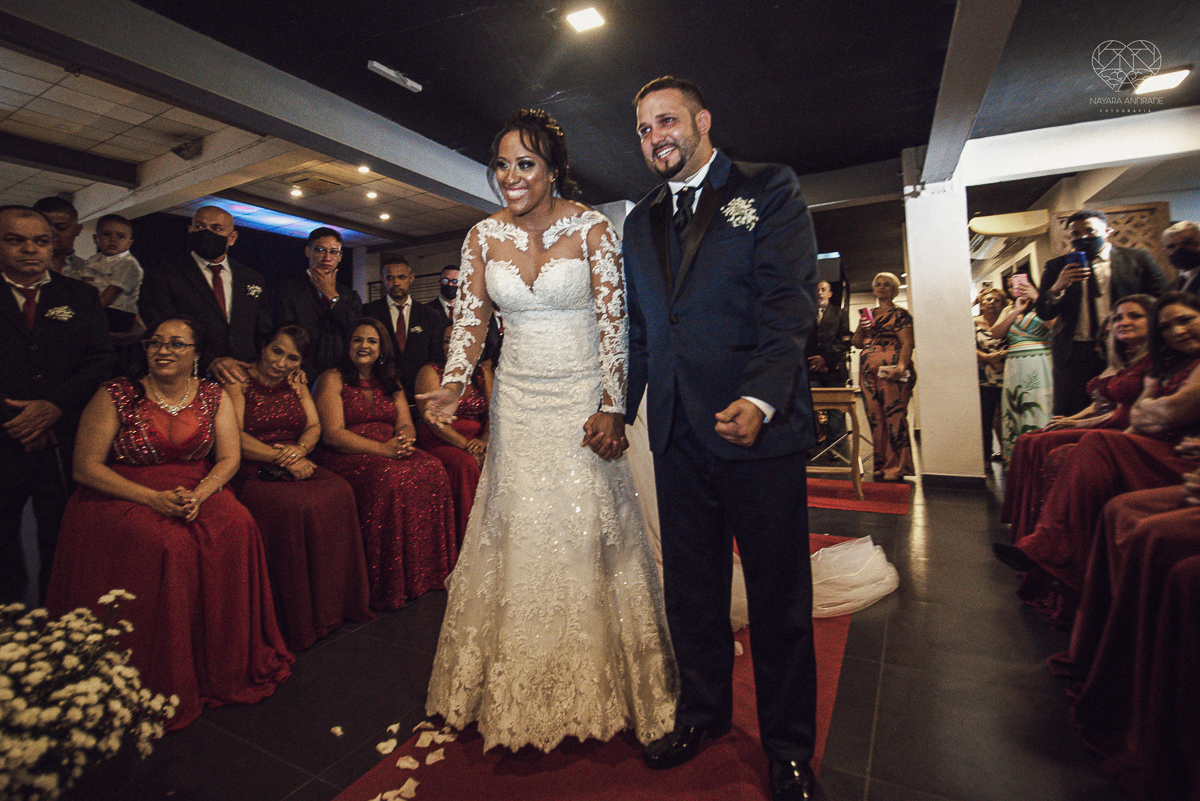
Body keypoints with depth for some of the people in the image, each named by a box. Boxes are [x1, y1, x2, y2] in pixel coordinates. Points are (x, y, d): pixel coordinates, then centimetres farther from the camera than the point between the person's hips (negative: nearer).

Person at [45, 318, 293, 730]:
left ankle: (230, 664, -10)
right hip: (121, 495, -2)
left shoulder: (213, 396, 4)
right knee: (166, 545, -31)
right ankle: (163, 685, -13)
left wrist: (198, 496, -19)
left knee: (236, 528, -26)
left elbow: (228, 458, 1)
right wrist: (153, 498, -20)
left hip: (198, 492, 2)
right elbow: (86, 467, -7)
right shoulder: (115, 396, -4)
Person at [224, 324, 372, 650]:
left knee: (340, 493, -23)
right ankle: (297, 624, -15)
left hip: (297, 465, 5)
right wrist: (283, 459, -18)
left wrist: (300, 449, -12)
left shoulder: (296, 381, 16)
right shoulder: (238, 381, -1)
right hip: (253, 473, -5)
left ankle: (333, 606, -11)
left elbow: (315, 426, 10)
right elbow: (235, 439, -11)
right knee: (297, 507, -31)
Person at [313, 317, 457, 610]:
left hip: (392, 452, 5)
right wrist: (383, 449, -21)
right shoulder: (332, 379, 1)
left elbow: (406, 426, 9)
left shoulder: (390, 383, 19)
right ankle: (392, 585, -21)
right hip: (347, 456, -5)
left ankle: (427, 571, -14)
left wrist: (404, 441, -17)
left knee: (433, 471, -24)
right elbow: (332, 434, -11)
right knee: (394, 479, -34)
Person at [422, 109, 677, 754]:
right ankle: (521, 691, 28)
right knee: (517, 529, 8)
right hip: (517, 399, 3)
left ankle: (598, 687, 25)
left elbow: (613, 323, -9)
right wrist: (452, 387, -13)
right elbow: (471, 318, 3)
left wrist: (612, 407, -15)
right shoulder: (484, 236, 3)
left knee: (586, 528, 2)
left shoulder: (591, 229, -7)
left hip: (583, 396, -3)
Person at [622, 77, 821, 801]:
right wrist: (619, 410, 8)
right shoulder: (640, 222, 18)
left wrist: (760, 398, -25)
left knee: (780, 598, 8)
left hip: (759, 426, -4)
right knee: (691, 592, 15)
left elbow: (791, 301, -10)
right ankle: (703, 714, 38)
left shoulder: (769, 190, 3)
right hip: (677, 434, 5)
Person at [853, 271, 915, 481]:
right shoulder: (868, 315, 20)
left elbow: (907, 343, -8)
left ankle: (897, 466, -5)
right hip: (868, 371, 6)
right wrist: (860, 327, -1)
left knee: (895, 416, -10)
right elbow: (856, 343, 19)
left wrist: (901, 366, -24)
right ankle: (881, 464, 9)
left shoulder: (900, 314, 3)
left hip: (890, 370, -5)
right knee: (875, 417, 3)